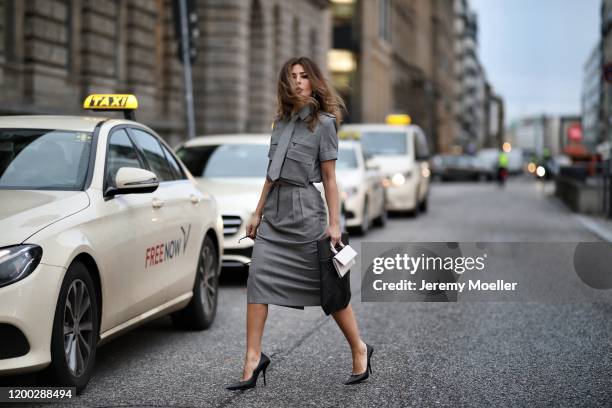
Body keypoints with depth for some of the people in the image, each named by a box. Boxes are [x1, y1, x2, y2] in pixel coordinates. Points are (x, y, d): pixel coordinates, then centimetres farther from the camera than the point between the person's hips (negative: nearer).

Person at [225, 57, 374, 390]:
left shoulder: (323, 123, -5)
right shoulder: (281, 121, 13)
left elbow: (329, 178, -6)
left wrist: (334, 223, -9)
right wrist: (258, 213, 16)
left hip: (305, 211, -6)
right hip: (275, 210, 6)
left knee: (327, 285, 1)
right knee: (259, 277, -6)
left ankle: (359, 350, 17)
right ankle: (253, 359, -4)